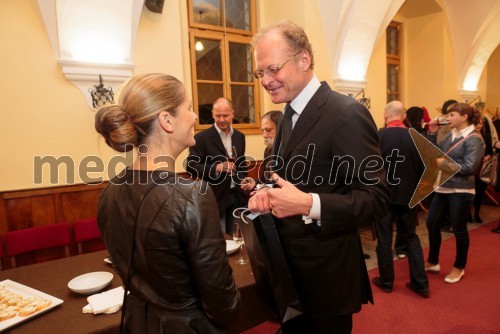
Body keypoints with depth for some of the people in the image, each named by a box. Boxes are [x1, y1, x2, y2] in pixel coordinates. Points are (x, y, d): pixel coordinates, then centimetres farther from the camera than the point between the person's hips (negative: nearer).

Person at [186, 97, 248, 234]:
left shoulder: (240, 136, 8)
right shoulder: (201, 138, -10)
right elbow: (191, 167, -17)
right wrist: (216, 168, -30)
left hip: (237, 196, 5)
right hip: (215, 198, -5)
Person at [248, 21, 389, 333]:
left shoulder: (347, 114, -19)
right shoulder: (290, 115, 8)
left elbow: (377, 199, -20)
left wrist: (310, 205, -32)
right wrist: (268, 193, -6)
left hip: (326, 273, -7)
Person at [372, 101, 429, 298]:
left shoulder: (378, 136, -15)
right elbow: (422, 168, 1)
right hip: (407, 195, 3)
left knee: (384, 239, 10)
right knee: (410, 237, 17)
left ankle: (386, 281, 22)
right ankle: (420, 283, 21)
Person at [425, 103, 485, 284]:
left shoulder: (474, 139, -12)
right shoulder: (450, 135, 8)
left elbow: (469, 167, -20)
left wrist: (444, 164, -16)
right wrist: (432, 133, 0)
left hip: (460, 190, -7)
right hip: (442, 186, 7)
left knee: (459, 229, 6)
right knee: (431, 223, 11)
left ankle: (459, 267, 26)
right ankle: (433, 262, 27)